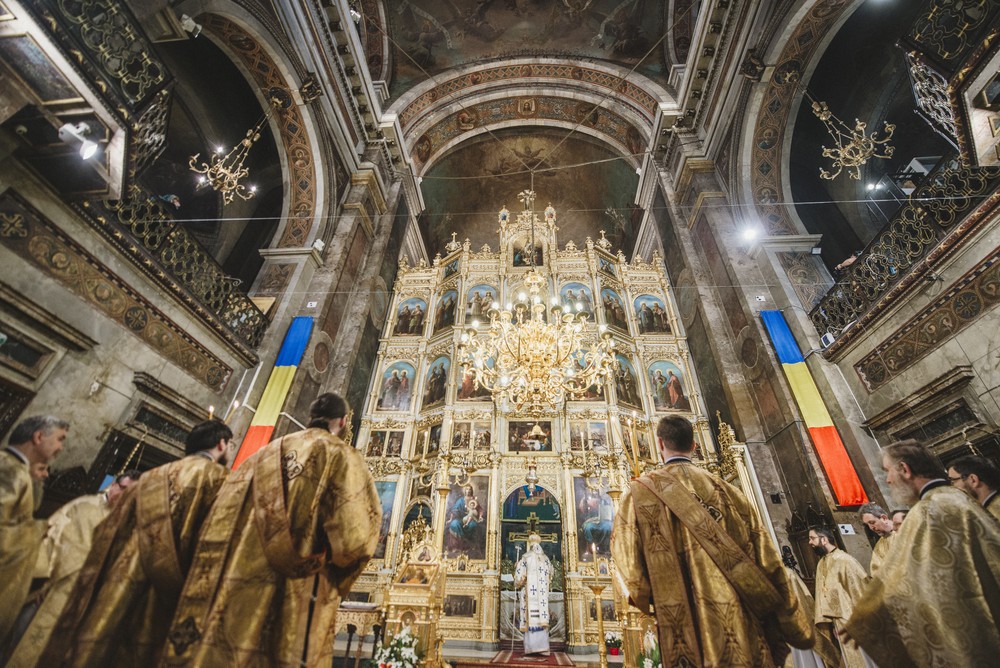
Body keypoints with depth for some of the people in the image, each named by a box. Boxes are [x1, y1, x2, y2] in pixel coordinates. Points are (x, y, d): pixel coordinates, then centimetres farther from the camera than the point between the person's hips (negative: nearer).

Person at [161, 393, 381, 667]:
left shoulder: (264, 455, 14)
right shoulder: (342, 456, -2)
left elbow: (221, 526, 13)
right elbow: (354, 537, -13)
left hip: (236, 597, 6)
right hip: (295, 607, -5)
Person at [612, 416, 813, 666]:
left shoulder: (641, 492, -6)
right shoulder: (726, 490, 5)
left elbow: (628, 563, -10)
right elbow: (768, 561, 6)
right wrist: (797, 629, 18)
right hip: (746, 638, 4)